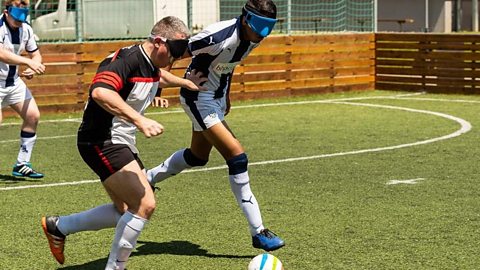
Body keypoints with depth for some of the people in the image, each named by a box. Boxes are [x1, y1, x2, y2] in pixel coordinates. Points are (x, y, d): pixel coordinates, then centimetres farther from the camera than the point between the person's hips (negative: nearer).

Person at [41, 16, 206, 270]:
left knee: (125, 211, 16)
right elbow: (100, 92, -40)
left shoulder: (150, 64, 8)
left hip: (120, 143, 11)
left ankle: (58, 226, 29)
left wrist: (186, 82, 34)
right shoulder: (127, 59, -22)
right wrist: (139, 120, -45)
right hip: (102, 141, -11)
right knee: (144, 204, -16)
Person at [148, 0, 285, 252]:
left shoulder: (252, 37, -5)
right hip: (199, 99, -10)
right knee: (237, 157, -15)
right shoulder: (220, 36, -32)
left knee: (198, 156, 25)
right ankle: (258, 232, -11)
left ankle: (148, 178, 46)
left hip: (216, 98, 10)